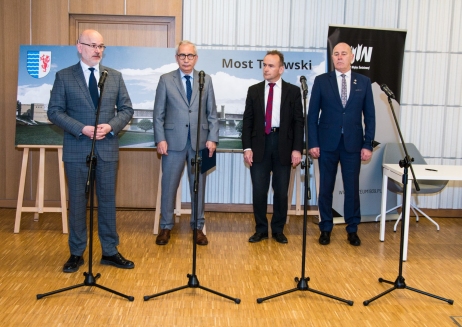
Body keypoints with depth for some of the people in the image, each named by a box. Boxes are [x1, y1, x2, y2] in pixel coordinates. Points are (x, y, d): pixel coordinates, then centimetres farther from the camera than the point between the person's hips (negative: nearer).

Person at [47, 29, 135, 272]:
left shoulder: (115, 76, 8)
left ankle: (110, 252, 18)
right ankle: (76, 254, 18)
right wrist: (82, 129, -16)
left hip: (107, 148, 2)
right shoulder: (64, 76, 0)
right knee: (77, 201, 5)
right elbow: (54, 111, -4)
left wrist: (110, 126, -12)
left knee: (108, 200, 7)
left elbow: (126, 109, 7)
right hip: (76, 149, -2)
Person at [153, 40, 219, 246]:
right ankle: (166, 227, 19)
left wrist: (212, 138, -4)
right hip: (174, 141, -1)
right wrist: (160, 139, -7)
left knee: (198, 186, 9)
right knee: (169, 185, 5)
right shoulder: (166, 80, 3)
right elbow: (158, 113, 1)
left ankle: (198, 227, 20)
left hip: (200, 142, 1)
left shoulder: (206, 80, 8)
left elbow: (212, 113, 6)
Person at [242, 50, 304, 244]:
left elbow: (298, 122, 1)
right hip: (259, 144, 1)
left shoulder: (293, 91, 3)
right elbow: (247, 121, 5)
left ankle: (278, 230, 20)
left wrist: (297, 149, -8)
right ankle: (261, 230, 17)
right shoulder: (254, 90, 7)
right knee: (259, 191, 3)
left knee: (281, 191, 7)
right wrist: (247, 147, -4)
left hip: (283, 144, -1)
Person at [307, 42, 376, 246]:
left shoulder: (364, 82, 6)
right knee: (326, 188, 6)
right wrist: (313, 143, -7)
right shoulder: (321, 81, 2)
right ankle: (325, 228, 20)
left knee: (352, 188, 6)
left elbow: (369, 116, 5)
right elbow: (312, 114, 0)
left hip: (353, 144, 1)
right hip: (327, 143, -1)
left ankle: (352, 230, 20)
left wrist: (368, 144, -2)